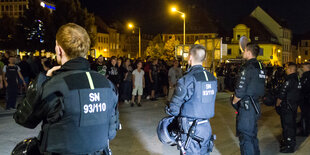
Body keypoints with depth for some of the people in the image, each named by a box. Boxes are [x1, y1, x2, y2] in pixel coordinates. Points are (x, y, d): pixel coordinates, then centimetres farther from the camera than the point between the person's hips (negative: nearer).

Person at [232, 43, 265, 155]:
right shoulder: (260, 67, 9)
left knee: (245, 137, -2)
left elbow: (240, 92, -19)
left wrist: (234, 101, -3)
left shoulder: (247, 68, -17)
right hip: (255, 105, 9)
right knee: (253, 135, 19)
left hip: (246, 107, -9)